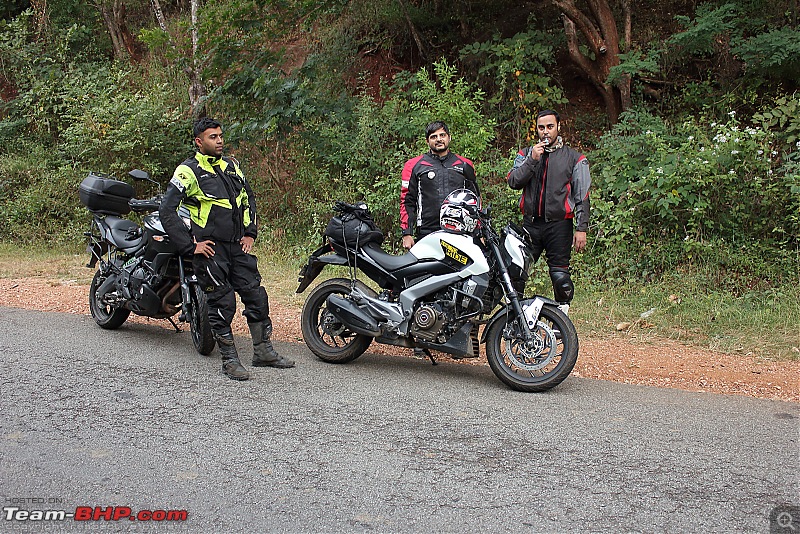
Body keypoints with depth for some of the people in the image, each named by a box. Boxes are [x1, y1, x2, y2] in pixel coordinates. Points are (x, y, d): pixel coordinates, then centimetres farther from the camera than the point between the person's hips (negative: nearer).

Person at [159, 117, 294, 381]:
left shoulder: (231, 166, 14)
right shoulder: (189, 171, -6)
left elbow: (249, 198, 27)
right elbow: (166, 211, -11)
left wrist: (250, 233, 16)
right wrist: (190, 245, -13)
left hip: (238, 247, 6)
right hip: (210, 249, -6)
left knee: (256, 296, 6)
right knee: (222, 304, -3)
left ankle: (263, 351, 19)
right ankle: (230, 360, 9)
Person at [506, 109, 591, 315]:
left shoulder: (574, 158, 6)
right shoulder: (526, 154, 13)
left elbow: (582, 197, 2)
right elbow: (513, 181, -2)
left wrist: (581, 228, -5)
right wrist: (532, 160, -12)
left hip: (559, 224, -2)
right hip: (531, 223, 2)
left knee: (560, 274, -2)